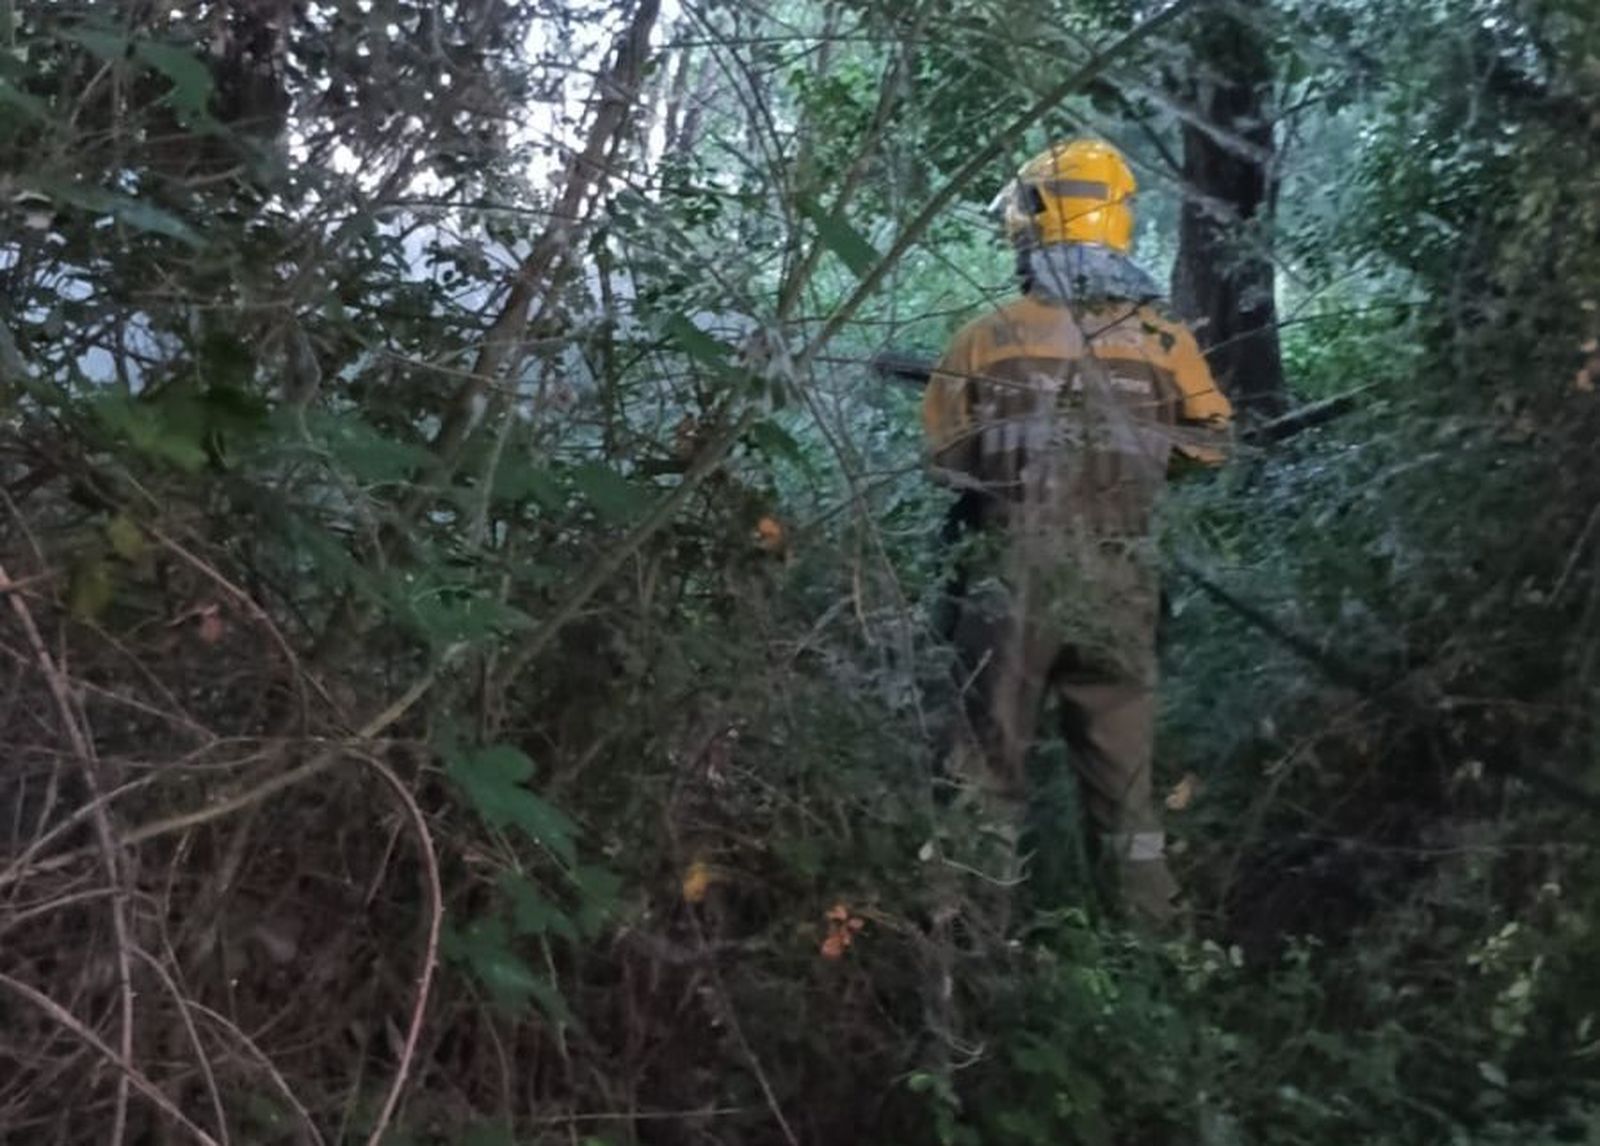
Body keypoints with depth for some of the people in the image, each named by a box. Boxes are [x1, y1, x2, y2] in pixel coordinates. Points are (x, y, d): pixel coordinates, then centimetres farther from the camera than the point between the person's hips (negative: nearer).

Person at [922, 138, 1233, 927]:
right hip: (1118, 578, 2)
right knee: (1122, 750, 15)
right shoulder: (1164, 339, -3)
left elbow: (944, 457, 1)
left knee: (993, 747, 10)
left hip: (1013, 574, -1)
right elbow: (1210, 445, 8)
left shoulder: (987, 337, -6)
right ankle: (1146, 904, 23)